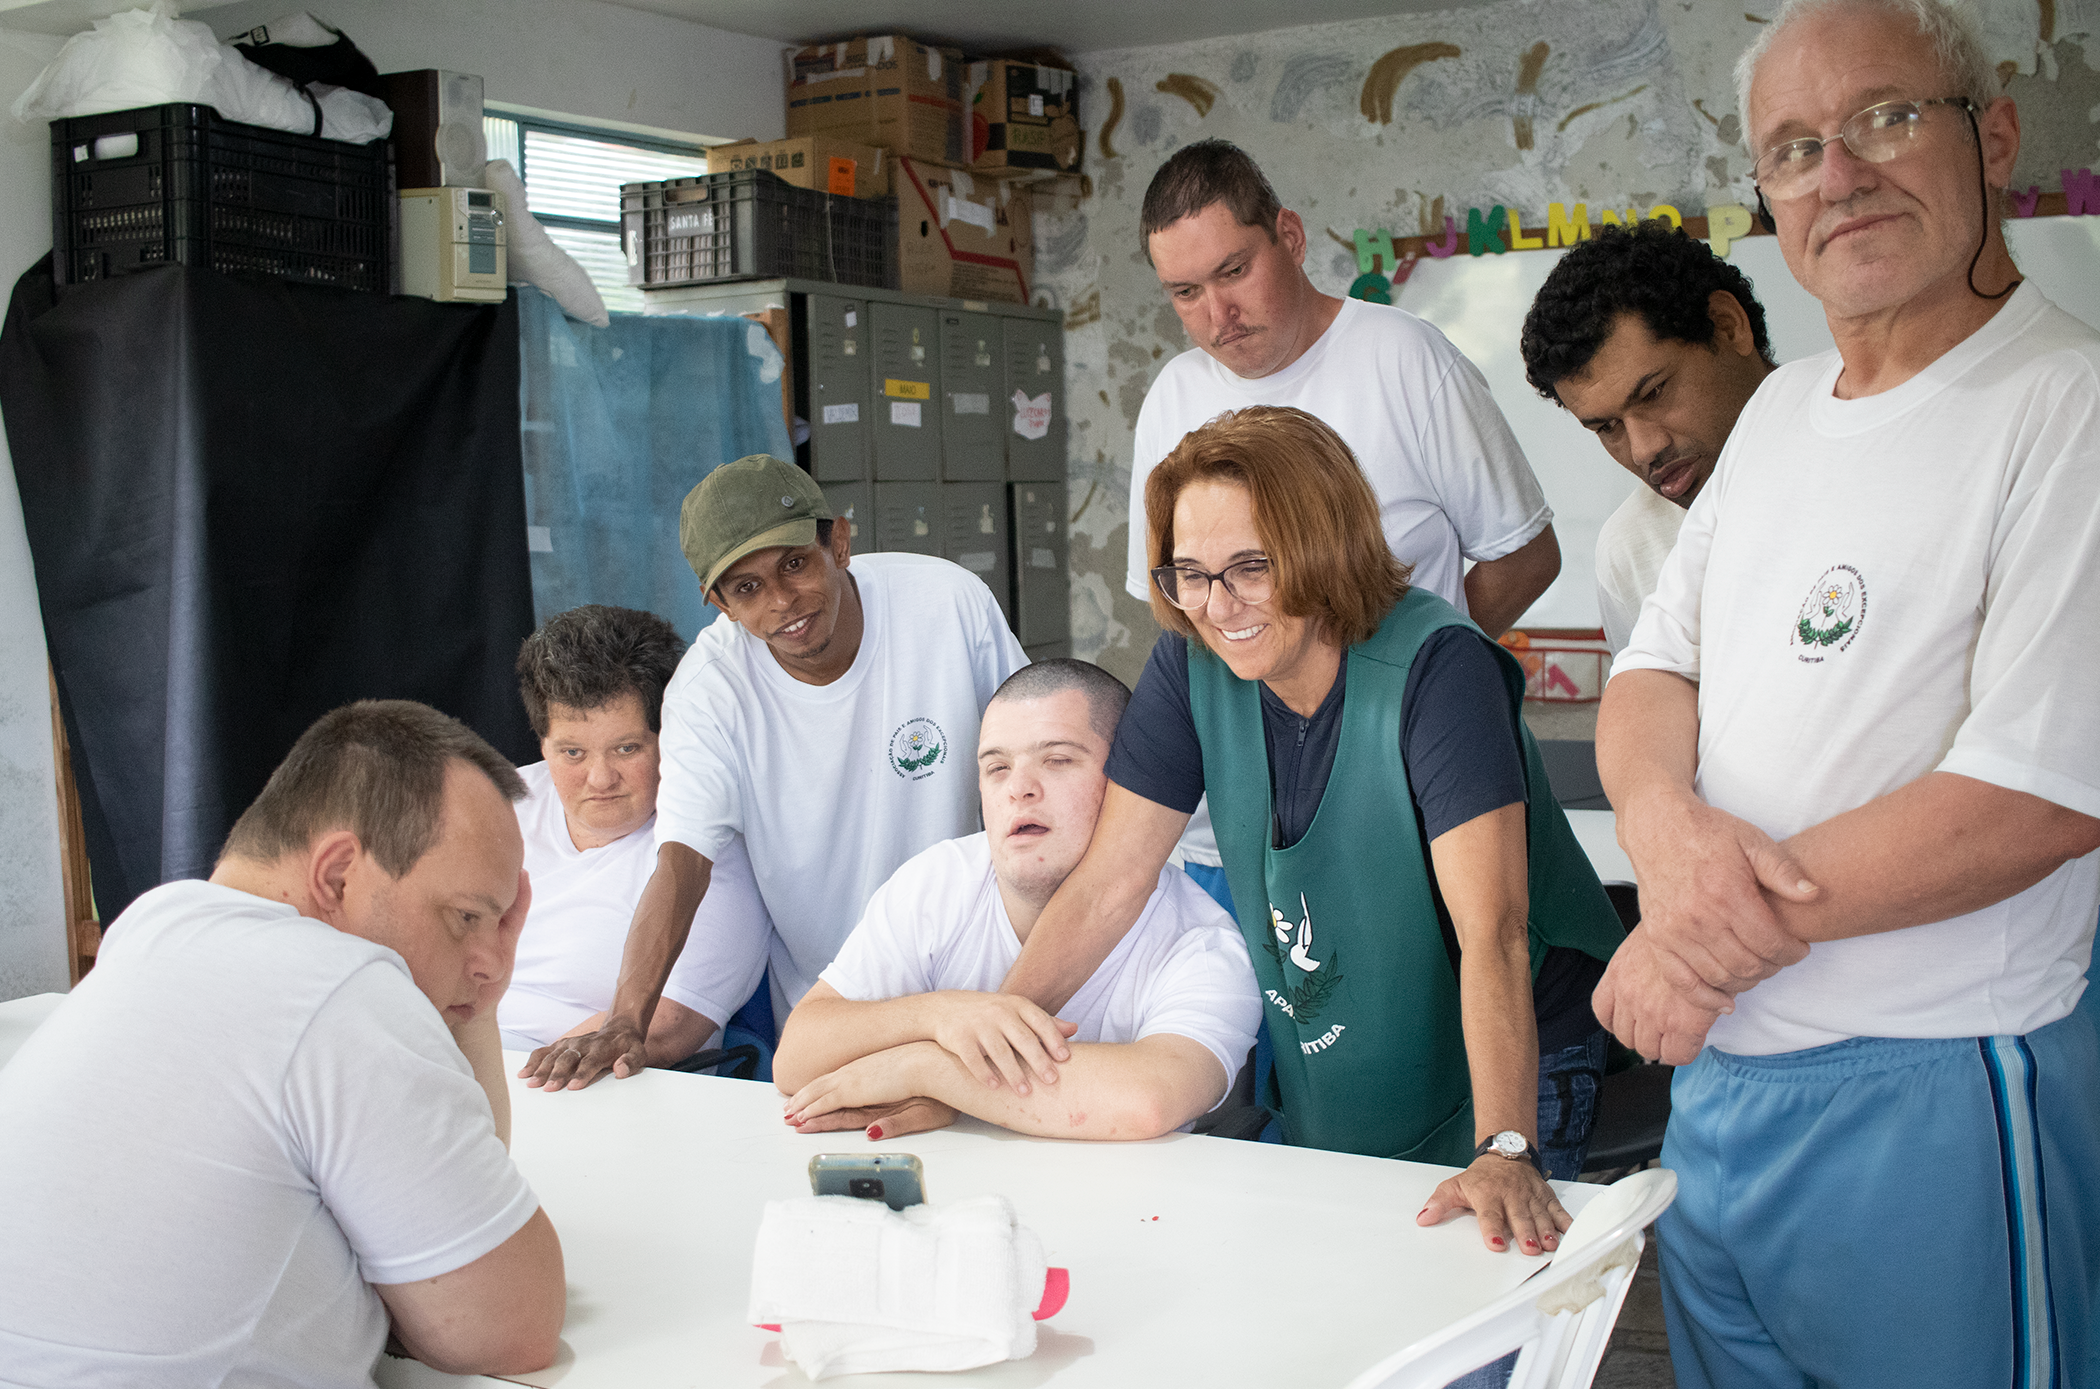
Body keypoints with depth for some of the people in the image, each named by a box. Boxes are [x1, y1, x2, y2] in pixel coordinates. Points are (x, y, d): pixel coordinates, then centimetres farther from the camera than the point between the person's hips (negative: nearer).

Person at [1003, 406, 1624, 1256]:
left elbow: (1492, 932, -32)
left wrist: (1504, 1151, -43)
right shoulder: (1191, 664, -10)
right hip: (1319, 1090, 5)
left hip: (1502, 1068, -5)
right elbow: (1107, 885, -7)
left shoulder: (1433, 668, -25)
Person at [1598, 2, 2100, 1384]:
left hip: (1933, 1102, -7)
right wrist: (1667, 816, -13)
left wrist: (1723, 941, -16)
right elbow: (1654, 665, 11)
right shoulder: (1779, 411, 11)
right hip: (1716, 1077, 7)